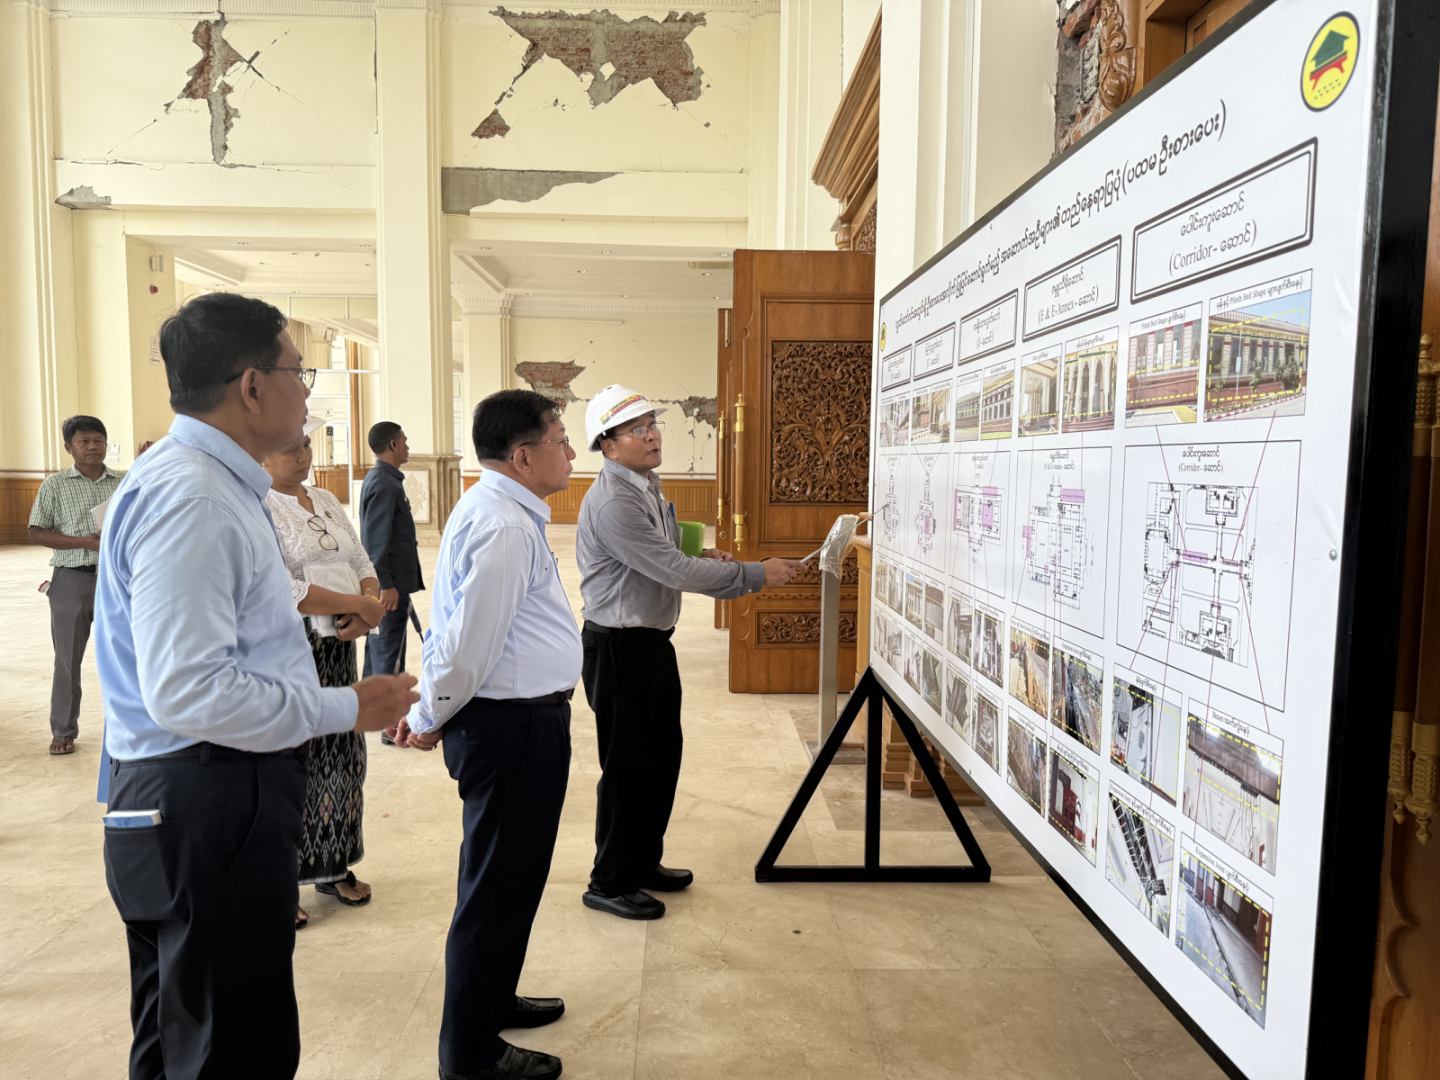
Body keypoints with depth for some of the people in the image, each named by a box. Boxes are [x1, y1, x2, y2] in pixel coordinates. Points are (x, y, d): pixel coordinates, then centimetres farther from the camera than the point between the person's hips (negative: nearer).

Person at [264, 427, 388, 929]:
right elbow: (281, 590, -21)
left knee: (341, 753, 13)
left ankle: (333, 867, 30)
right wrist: (360, 605, -18)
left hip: (336, 647, 7)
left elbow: (362, 564, 10)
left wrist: (367, 610, -10)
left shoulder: (326, 501, 12)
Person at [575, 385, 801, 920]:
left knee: (662, 755, 18)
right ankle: (610, 883, 21)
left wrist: (701, 556, 1)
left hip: (652, 641, 10)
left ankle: (644, 863, 36)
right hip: (619, 648, -10)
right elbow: (674, 571, -26)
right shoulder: (613, 501, -23)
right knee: (628, 765, 3)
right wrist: (756, 574, -21)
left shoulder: (647, 486, 10)